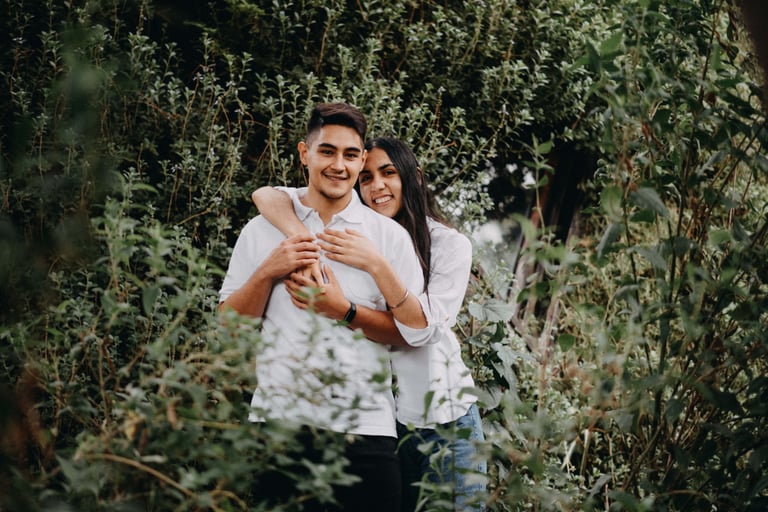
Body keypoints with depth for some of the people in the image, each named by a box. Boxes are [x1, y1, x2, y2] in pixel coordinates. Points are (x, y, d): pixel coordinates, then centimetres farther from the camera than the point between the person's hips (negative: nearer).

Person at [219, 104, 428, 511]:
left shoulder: (390, 235, 6)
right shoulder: (262, 230, 8)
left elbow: (414, 328, 1)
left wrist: (346, 312, -12)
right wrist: (267, 273, -8)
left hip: (364, 427, 0)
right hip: (278, 420, 1)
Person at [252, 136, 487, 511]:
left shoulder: (449, 244, -4)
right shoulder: (350, 232, 3)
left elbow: (422, 329, -16)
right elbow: (266, 196, -7)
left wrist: (375, 265, -28)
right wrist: (302, 241, -27)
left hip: (445, 419, -1)